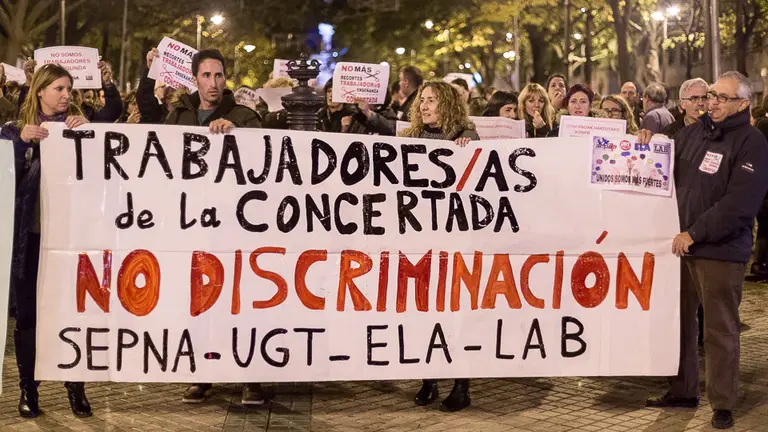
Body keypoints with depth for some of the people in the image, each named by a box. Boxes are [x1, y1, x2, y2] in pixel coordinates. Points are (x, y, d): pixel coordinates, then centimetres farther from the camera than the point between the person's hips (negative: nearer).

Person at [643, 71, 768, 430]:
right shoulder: (694, 132, 10)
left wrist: (694, 233, -19)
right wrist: (649, 140, 4)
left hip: (721, 251, -6)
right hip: (680, 244, 6)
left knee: (720, 329, 2)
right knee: (679, 320, 13)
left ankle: (722, 403, 12)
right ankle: (682, 390, 26)